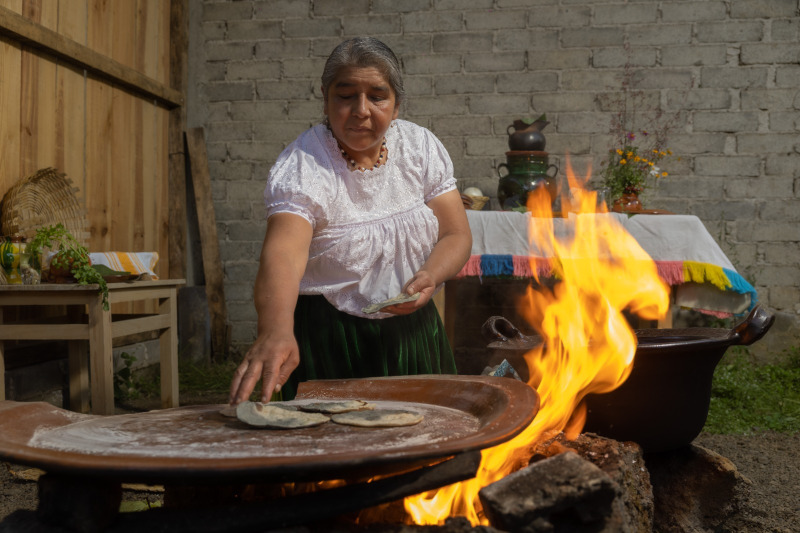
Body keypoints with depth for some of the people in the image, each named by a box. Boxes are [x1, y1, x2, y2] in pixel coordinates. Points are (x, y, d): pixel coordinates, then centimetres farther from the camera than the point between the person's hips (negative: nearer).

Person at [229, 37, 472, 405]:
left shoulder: (421, 147, -2)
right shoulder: (301, 167, -18)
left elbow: (456, 235, -1)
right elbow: (282, 254, -34)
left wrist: (430, 275, -23)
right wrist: (275, 330, -53)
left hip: (413, 332, 4)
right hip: (329, 343, -4)